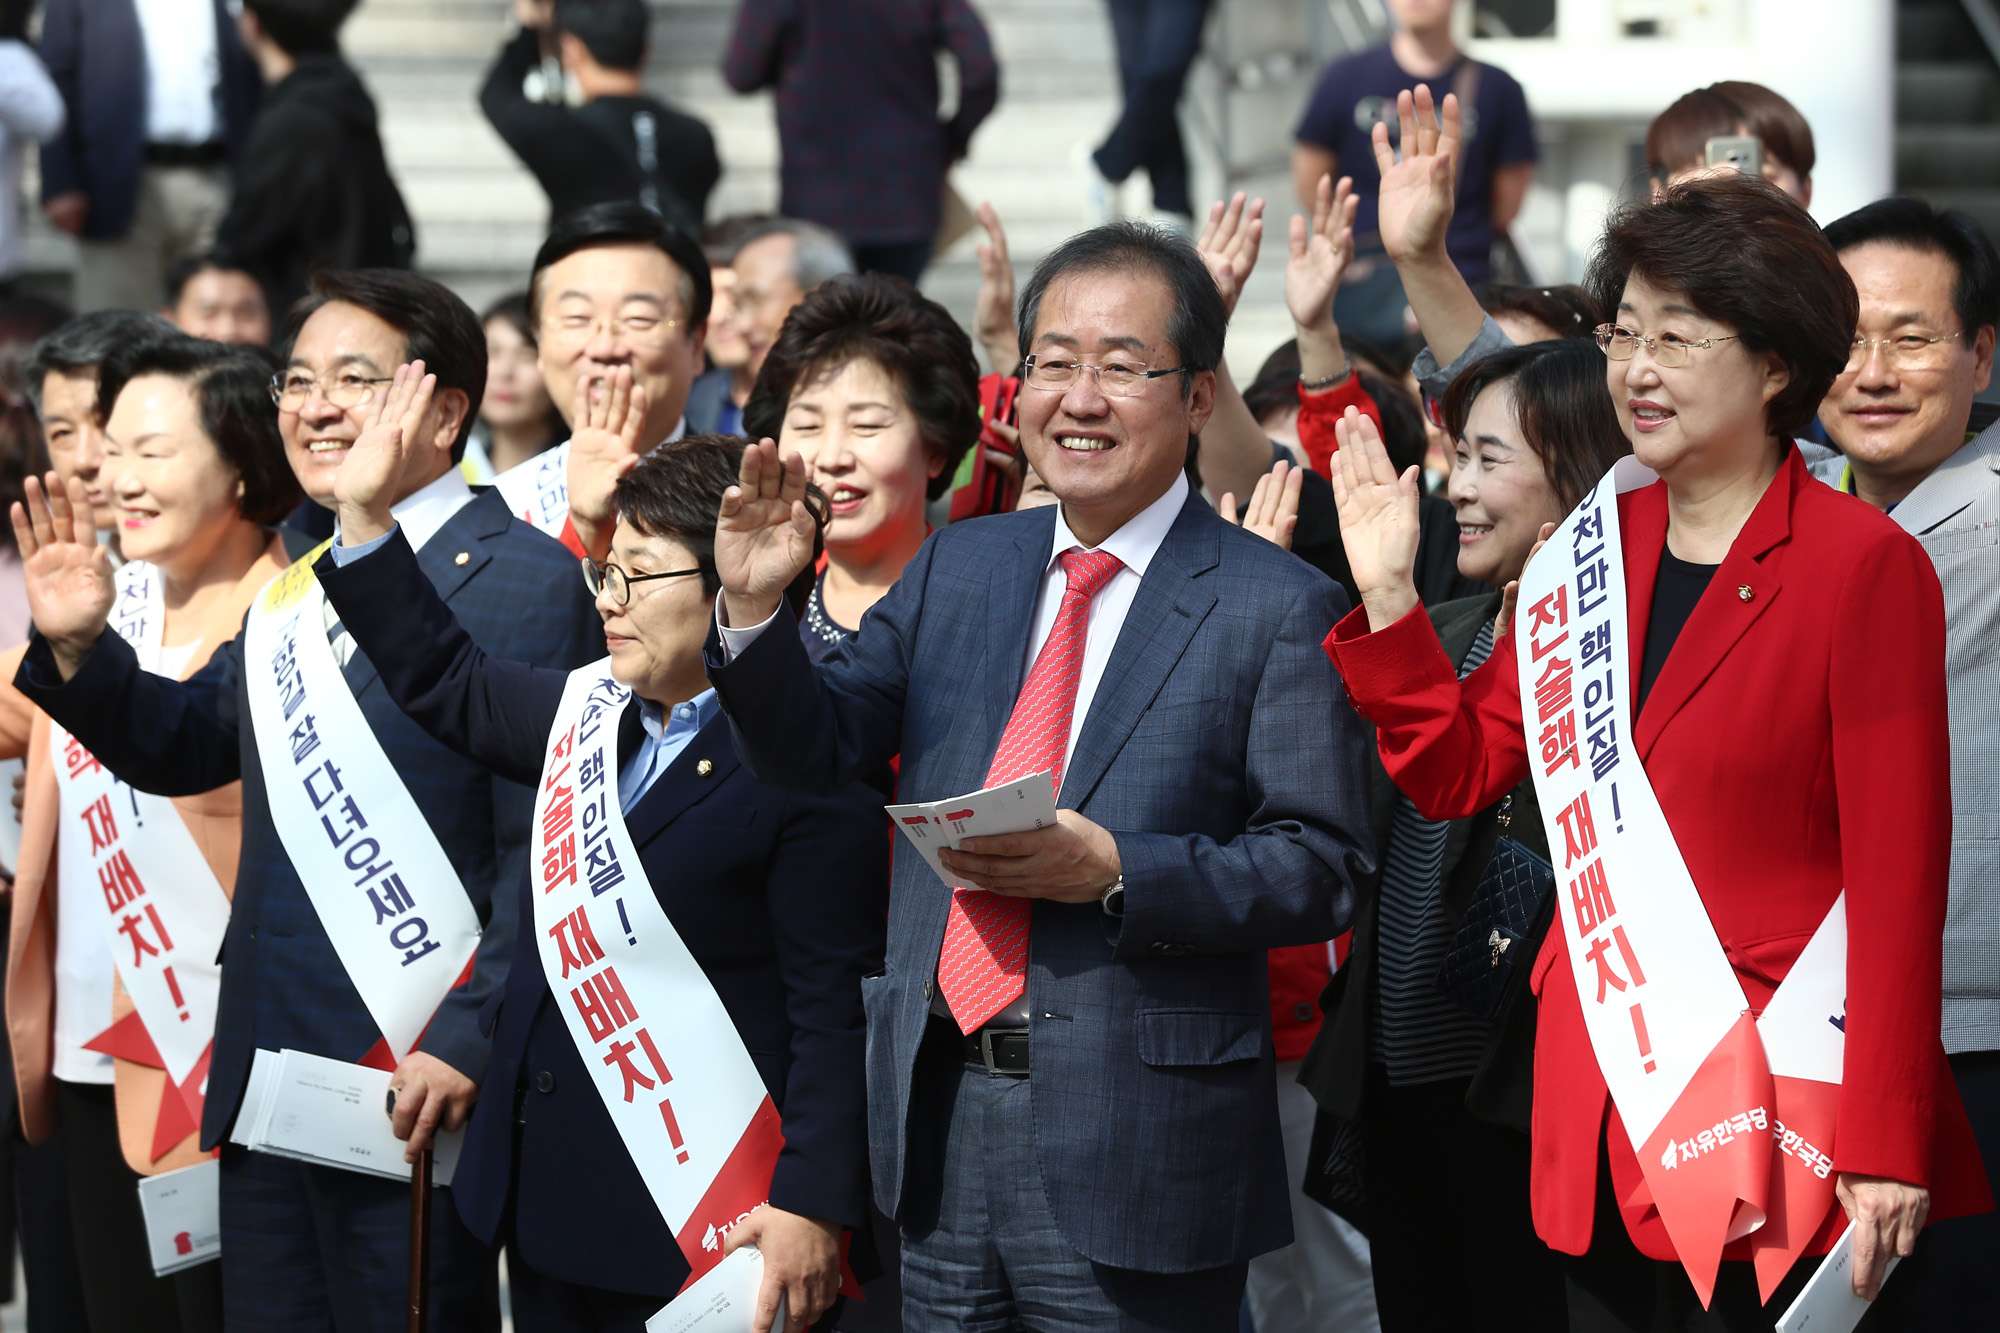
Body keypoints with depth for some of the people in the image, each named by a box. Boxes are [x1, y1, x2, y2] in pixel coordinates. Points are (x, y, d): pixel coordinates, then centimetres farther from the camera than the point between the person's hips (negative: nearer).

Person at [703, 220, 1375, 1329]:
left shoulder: (1276, 610, -5)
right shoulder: (955, 568, 12)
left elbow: (1321, 871, -9)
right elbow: (817, 749, 7)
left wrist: (1113, 869, -21)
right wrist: (754, 610, -11)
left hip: (1134, 1147, -5)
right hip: (941, 1113, 5)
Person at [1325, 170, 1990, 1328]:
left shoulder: (1864, 565, -8)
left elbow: (1899, 877, -11)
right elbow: (1458, 774, 12)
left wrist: (1883, 1147, -15)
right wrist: (1389, 594, -1)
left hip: (1778, 1102, -6)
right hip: (1599, 1098, 6)